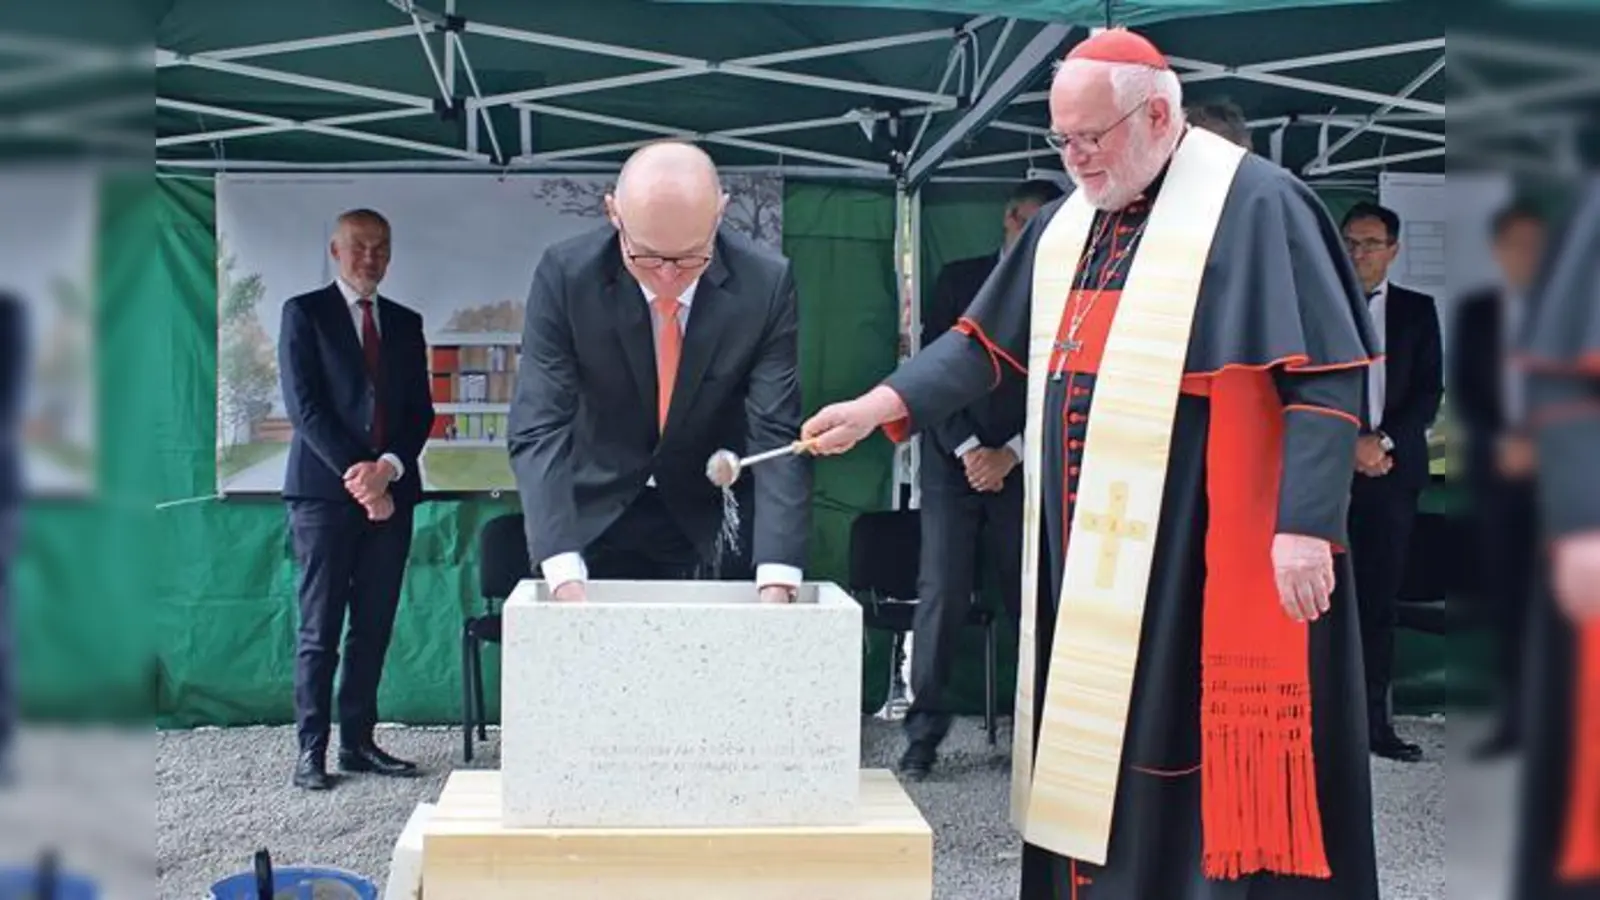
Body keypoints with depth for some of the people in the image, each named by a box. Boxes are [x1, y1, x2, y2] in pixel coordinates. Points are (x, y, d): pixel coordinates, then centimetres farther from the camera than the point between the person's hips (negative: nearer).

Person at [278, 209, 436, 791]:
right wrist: (356, 474, -13)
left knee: (374, 628, 6)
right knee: (320, 630, -2)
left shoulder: (405, 323, 16)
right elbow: (304, 406, -6)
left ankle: (358, 742, 13)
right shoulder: (304, 313, 3)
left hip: (390, 491, 4)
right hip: (325, 491, -4)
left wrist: (388, 468, -7)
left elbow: (420, 411, 10)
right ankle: (311, 750, 3)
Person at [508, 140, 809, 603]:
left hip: (708, 524, 1)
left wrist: (776, 579, -32)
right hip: (592, 514, 0)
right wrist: (564, 575, -36)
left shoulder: (766, 284, -19)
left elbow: (778, 435, -20)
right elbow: (539, 428, -23)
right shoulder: (565, 275, -20)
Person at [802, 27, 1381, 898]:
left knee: (1194, 755, -3)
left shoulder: (1255, 204, -9)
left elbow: (1325, 377, -13)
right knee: (1092, 742, 13)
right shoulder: (1065, 223, 13)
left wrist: (1306, 524, -19)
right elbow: (982, 342, 17)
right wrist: (879, 404, 5)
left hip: (1202, 556, -7)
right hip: (1085, 553, 7)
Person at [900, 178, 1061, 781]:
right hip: (954, 461, 0)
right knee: (942, 594, -7)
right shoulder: (960, 279, 7)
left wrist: (1009, 454, -6)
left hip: (1021, 468, 1)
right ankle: (924, 731, -1)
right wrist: (967, 448, -6)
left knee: (1030, 597, -4)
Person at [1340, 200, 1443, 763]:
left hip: (1391, 471, 1)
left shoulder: (1417, 312, 12)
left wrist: (1383, 442, -9)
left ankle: (1374, 722, 8)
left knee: (1380, 601, 3)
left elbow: (1429, 392, 5)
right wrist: (1348, 444, -9)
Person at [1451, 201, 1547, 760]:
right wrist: (1499, 442, -10)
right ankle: (1511, 718, 6)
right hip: (1495, 467, 2)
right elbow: (1461, 393, 5)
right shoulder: (1473, 311, 10)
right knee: (1501, 593, 0)